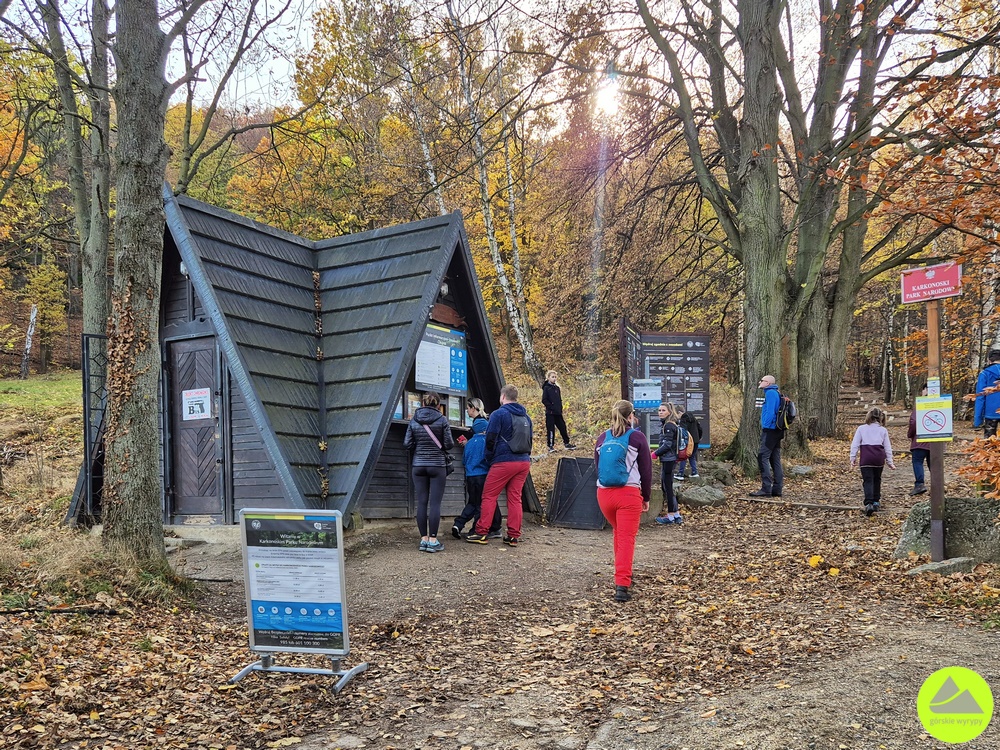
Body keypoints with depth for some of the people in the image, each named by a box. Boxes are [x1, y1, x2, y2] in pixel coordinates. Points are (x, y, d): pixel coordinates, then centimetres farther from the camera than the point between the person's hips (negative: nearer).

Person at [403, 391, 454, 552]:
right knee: (435, 504, -2)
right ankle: (433, 541, -4)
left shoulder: (414, 420, 2)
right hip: (437, 465, -3)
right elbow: (449, 444, -6)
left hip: (418, 465, 3)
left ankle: (423, 539, 8)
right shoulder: (442, 420, -6)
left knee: (421, 503, 6)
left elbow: (407, 443, 2)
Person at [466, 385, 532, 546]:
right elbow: (530, 438, 18)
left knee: (489, 496, 2)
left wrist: (489, 458, 9)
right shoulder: (526, 416, 14)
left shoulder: (498, 414, -6)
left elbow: (490, 439, -6)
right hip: (524, 461, 6)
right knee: (515, 498, 9)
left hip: (504, 462, -6)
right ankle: (514, 536, 9)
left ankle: (481, 532, 1)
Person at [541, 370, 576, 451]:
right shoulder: (546, 388, -6)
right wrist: (552, 407, -16)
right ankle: (550, 445, 6)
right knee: (550, 429, -2)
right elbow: (544, 400, -12)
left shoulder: (557, 387, 13)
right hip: (550, 413, -6)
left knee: (562, 427, 8)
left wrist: (560, 409, 6)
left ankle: (566, 443, 16)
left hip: (558, 413, 6)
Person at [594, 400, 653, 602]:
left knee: (619, 533, 24)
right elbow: (646, 470, 2)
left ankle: (622, 573, 34)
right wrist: (646, 498, 12)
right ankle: (621, 585, -13)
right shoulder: (637, 437, -1)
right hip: (629, 494, -4)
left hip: (604, 494, 4)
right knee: (627, 539, -4)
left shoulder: (602, 439, 10)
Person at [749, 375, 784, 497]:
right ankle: (777, 489, 12)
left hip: (770, 431, -10)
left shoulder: (770, 393, -11)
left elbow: (770, 412, -20)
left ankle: (766, 488, -15)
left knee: (763, 458, -11)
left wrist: (765, 426, -16)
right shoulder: (776, 394, 19)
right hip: (776, 431, 10)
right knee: (775, 460, 10)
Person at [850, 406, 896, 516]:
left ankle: (869, 503, -22)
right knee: (877, 479, 20)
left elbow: (855, 444, 1)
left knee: (867, 481, -5)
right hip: (879, 457, 2)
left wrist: (853, 458, 5)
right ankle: (876, 501, 28)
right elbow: (887, 447, 12)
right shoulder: (883, 430, 9)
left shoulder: (861, 429, 6)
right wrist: (890, 462, 18)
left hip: (866, 458, -2)